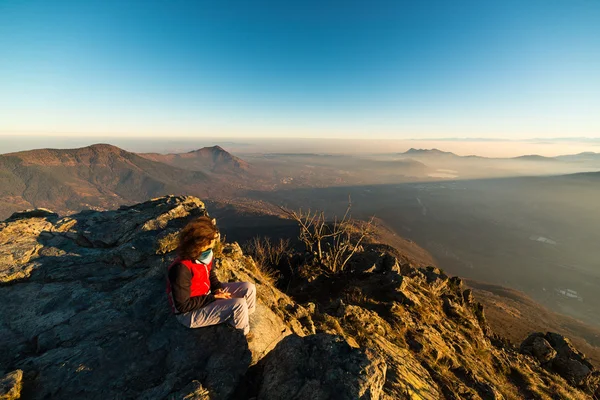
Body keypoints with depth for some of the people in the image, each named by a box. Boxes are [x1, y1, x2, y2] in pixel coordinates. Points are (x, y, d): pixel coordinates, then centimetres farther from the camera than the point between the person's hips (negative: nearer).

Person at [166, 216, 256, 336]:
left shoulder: (205, 255, -11)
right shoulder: (181, 269, -34)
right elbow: (183, 305, -24)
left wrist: (218, 289, -8)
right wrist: (214, 298, -21)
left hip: (207, 294, 8)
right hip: (190, 312, -7)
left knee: (249, 288, -3)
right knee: (239, 305, -24)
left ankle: (248, 321, 21)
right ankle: (244, 336, 8)